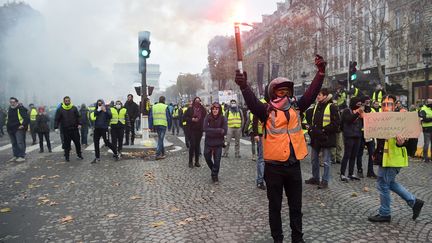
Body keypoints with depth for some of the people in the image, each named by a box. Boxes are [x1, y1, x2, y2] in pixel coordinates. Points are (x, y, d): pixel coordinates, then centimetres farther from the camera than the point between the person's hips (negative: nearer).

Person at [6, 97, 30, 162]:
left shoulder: (21, 109, -11)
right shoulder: (9, 109, 15)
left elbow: (27, 118, -19)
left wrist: (23, 125, -22)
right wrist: (7, 125, 22)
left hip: (19, 129, -8)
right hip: (11, 130, 8)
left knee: (20, 143, -9)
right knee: (14, 144, 13)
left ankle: (22, 156, -6)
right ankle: (16, 156, 22)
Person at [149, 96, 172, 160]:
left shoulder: (153, 107, 10)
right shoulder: (165, 107, -2)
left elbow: (150, 117, 9)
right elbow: (168, 117, -1)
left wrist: (151, 126, 11)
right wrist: (169, 126, 8)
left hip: (156, 125, 5)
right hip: (163, 125, -5)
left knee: (160, 139, 19)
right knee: (160, 139, -5)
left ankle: (162, 153, 27)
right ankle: (158, 154, -11)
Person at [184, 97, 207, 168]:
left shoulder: (202, 109, 6)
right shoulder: (190, 109, 0)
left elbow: (205, 117, -7)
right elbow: (185, 117, 1)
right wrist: (192, 119, -14)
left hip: (199, 129, 3)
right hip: (191, 129, -3)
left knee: (197, 145, 8)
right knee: (192, 145, -6)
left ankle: (197, 161, 17)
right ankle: (190, 162, 5)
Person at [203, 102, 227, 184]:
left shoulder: (223, 119, -8)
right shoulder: (207, 117, -8)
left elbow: (224, 131, -14)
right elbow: (205, 129, -18)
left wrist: (212, 131, -17)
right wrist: (219, 130, -21)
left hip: (218, 143, -1)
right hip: (208, 142, 2)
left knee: (217, 160, 1)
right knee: (207, 158, 13)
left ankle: (215, 176, 20)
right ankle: (214, 170, 41)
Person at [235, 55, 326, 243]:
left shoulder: (296, 108, 6)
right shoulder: (267, 111, -7)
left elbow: (311, 93, 0)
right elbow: (252, 102, -24)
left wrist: (321, 72, -12)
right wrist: (244, 86, -42)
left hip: (294, 166, 4)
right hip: (274, 167, -3)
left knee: (296, 206, 16)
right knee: (275, 206, 12)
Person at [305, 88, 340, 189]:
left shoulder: (332, 107, -10)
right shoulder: (316, 106, 13)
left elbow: (336, 123, -15)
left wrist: (323, 130, -18)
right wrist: (311, 127, 4)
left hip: (326, 138, -8)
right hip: (315, 137, 8)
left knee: (326, 161, 2)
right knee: (314, 159, 15)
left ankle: (325, 181, 12)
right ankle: (315, 178, 29)